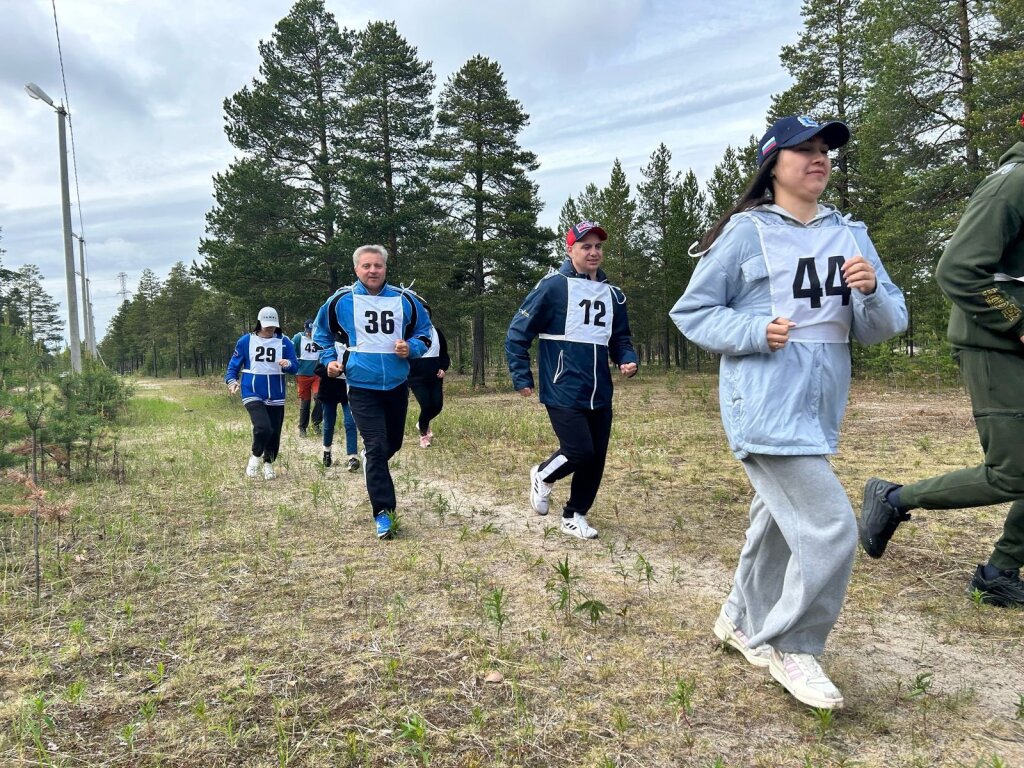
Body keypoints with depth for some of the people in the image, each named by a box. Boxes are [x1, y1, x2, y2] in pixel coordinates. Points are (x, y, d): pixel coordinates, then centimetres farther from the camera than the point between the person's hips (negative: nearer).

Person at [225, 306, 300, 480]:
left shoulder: (284, 342, 1)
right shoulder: (246, 341, 1)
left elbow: (295, 366, -2)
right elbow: (234, 363, 8)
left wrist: (288, 364, -25)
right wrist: (231, 380, -9)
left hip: (276, 396, 2)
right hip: (253, 394, -2)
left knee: (275, 433, 8)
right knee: (263, 427, -22)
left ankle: (268, 463, 34)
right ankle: (255, 456, 7)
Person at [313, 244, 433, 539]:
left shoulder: (404, 300, 1)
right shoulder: (341, 301, -3)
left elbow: (424, 332, 11)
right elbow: (322, 333, 14)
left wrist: (411, 348, -9)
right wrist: (330, 360, 1)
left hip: (397, 385, 3)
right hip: (362, 386, -3)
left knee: (393, 444, 18)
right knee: (377, 447, -12)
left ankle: (370, 462, 52)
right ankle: (383, 512, -6)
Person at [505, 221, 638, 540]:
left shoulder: (613, 294, 11)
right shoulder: (553, 286, -8)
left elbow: (620, 339, 20)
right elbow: (518, 333, -6)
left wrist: (628, 360, -2)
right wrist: (522, 377, -8)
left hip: (599, 394, 6)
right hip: (563, 392, -6)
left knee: (596, 458, 7)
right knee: (580, 451, -13)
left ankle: (574, 516, 27)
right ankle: (543, 476, 20)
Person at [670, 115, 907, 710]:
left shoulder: (850, 235, 9)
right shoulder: (746, 232, -5)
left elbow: (884, 327, 9)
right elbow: (691, 312, -3)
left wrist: (871, 291, -13)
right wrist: (755, 330, -18)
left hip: (822, 406, 7)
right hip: (767, 407, -6)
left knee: (780, 520, 19)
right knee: (831, 529, -10)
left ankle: (744, 621, 41)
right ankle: (791, 646, 14)